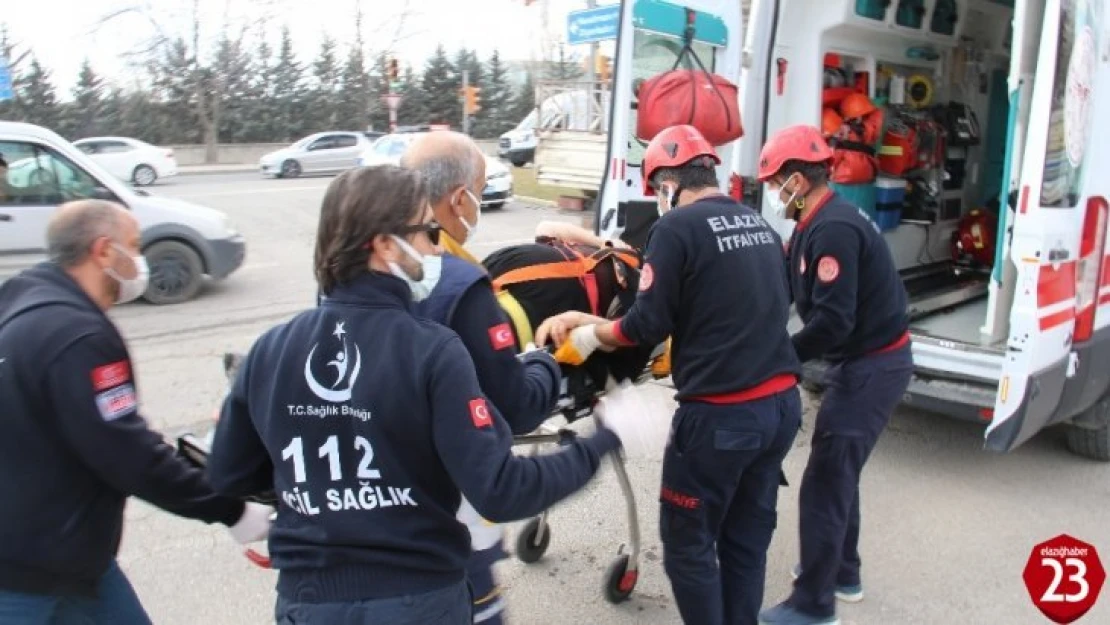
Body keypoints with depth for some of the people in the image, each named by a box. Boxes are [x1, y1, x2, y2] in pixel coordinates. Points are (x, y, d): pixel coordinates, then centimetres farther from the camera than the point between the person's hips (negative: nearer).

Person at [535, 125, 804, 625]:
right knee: (747, 540, 19)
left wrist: (589, 332, 5)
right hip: (782, 403, 8)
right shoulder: (760, 226, 11)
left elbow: (648, 324, -12)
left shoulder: (677, 227, -10)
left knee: (688, 544, 10)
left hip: (721, 413, -7)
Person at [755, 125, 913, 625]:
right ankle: (842, 573, 38)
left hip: (870, 367, -11)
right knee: (839, 473, 22)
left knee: (823, 484, -3)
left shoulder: (833, 230, -23)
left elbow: (832, 322, -27)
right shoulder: (820, 224, 9)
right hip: (869, 361, 11)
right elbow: (784, 287, 12)